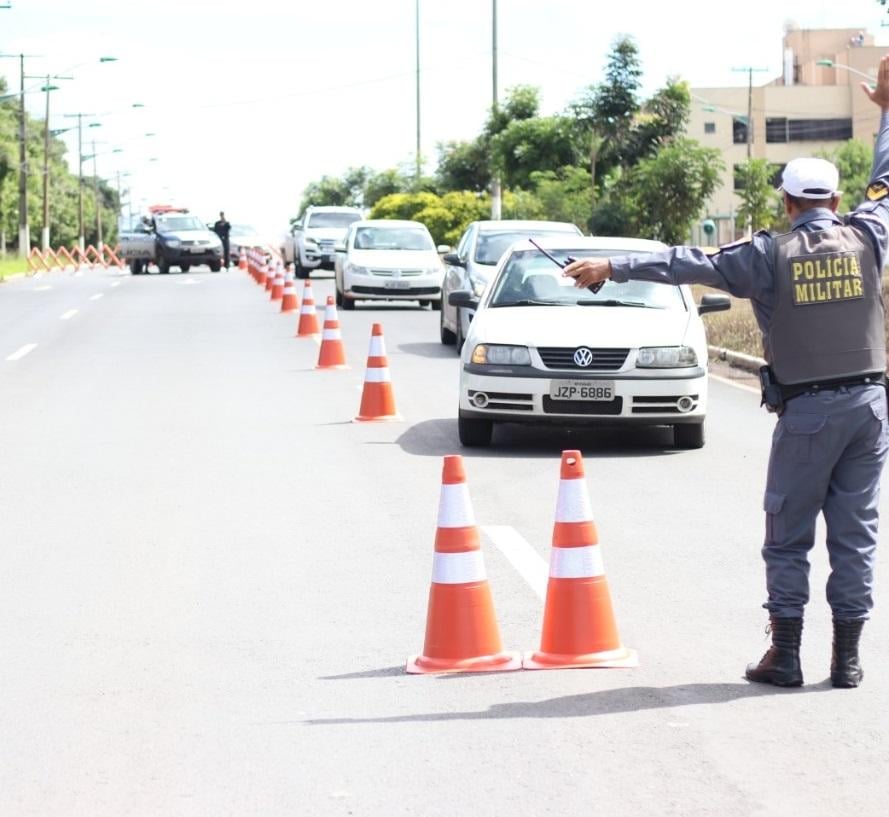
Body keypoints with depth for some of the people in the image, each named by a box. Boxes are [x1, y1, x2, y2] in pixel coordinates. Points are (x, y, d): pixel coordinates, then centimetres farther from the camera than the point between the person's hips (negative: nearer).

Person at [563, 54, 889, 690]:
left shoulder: (772, 255, -6)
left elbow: (692, 264, -5)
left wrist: (614, 268, 0)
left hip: (807, 410, -3)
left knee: (789, 536, 6)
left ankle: (785, 655, 5)